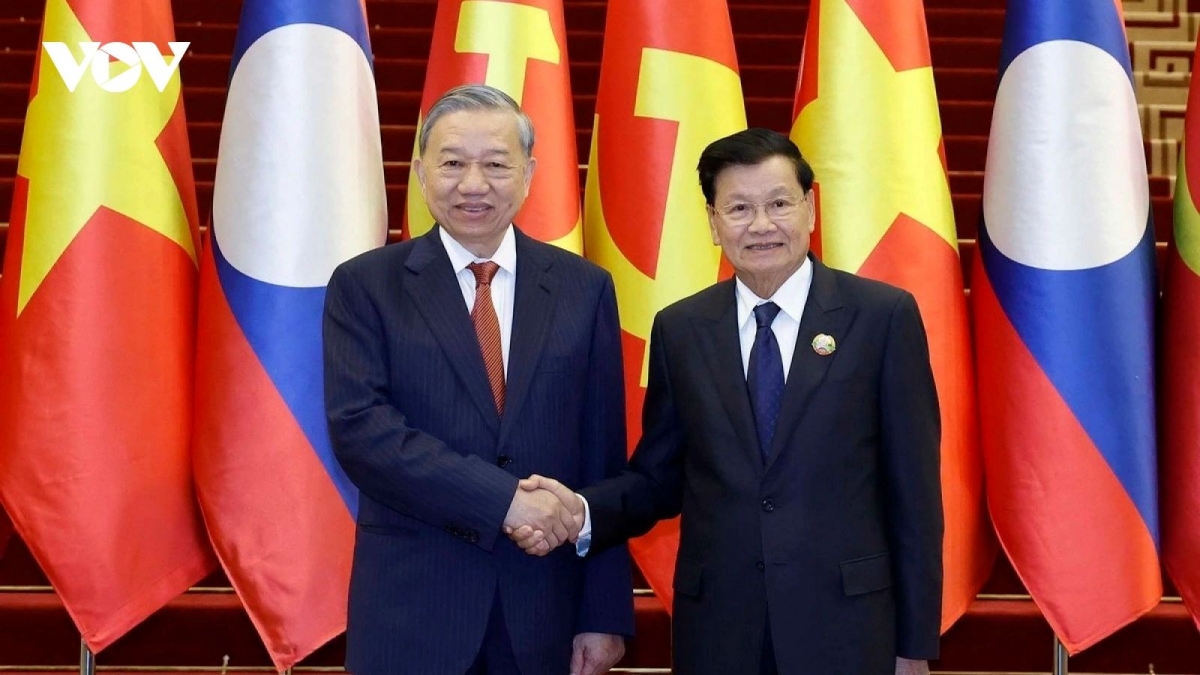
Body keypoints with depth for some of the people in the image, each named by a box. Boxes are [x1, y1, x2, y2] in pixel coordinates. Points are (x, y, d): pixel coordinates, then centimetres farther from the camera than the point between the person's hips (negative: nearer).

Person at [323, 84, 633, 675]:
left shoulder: (584, 289, 4)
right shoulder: (364, 286, -1)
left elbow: (603, 459, 3)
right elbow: (358, 427, -13)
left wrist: (605, 613, 1)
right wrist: (502, 498, -20)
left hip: (546, 607, 2)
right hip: (412, 607, -1)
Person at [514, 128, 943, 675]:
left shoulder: (883, 315, -3)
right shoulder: (679, 329, 5)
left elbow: (913, 486, -2)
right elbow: (658, 476, 8)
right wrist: (583, 512, -12)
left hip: (845, 621, -2)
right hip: (716, 627, 2)